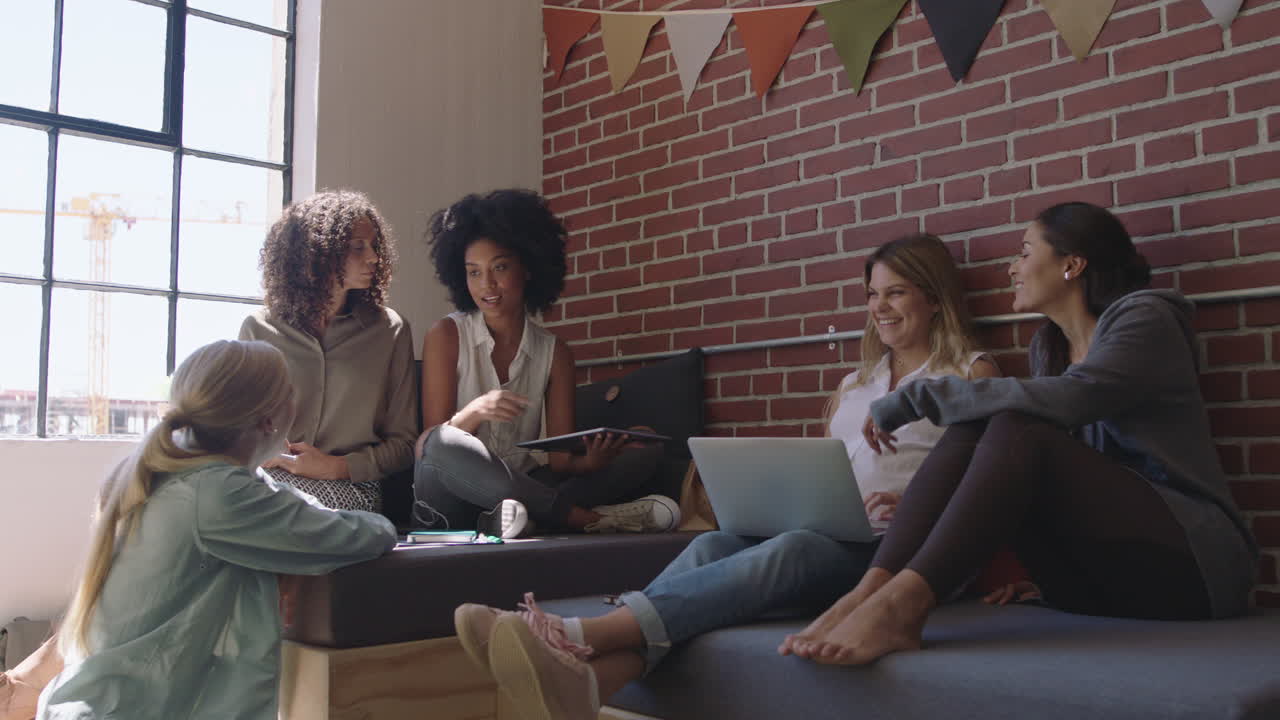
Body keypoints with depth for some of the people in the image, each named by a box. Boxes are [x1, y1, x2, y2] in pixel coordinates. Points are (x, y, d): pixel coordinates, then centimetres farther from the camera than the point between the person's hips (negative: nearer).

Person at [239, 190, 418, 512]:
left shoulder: (390, 329, 9)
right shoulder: (258, 328, 11)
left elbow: (403, 442, 8)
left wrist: (337, 467, -8)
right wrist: (264, 456, -8)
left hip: (351, 486, -1)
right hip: (273, 479, 1)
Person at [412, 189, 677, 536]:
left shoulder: (556, 352, 6)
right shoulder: (446, 336, 0)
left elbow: (560, 459, 0)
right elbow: (434, 443, -6)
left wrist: (589, 462, -23)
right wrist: (473, 413, -26)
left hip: (523, 487, 3)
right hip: (452, 504, -3)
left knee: (644, 448, -9)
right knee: (443, 442, -36)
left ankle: (517, 514, -30)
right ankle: (587, 517, -27)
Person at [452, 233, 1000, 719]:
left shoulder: (971, 373, 11)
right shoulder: (856, 381, 28)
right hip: (828, 534, 5)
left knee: (790, 551, -37)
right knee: (713, 546, -27)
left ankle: (579, 635, -54)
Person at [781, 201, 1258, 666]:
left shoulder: (1144, 316, -6)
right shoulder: (1048, 345, 16)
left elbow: (1064, 401, -25)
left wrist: (914, 397, -23)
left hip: (1191, 559, -6)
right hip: (1098, 576, 6)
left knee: (1017, 431, -28)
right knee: (968, 432, -15)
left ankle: (902, 604, -42)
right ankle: (870, 594, -33)